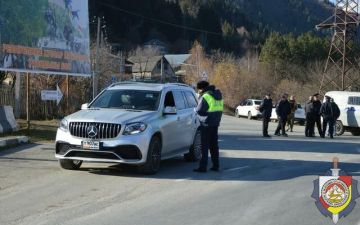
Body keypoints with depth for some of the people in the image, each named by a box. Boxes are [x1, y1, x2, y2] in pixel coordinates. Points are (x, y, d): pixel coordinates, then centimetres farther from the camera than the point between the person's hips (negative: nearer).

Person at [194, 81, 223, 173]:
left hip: (207, 124, -8)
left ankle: (203, 167, -5)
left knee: (205, 145, -5)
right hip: (216, 123, 8)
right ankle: (216, 165, 16)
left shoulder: (206, 97, -15)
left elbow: (199, 110, -15)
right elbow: (220, 109, 16)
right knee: (214, 145, 14)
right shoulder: (218, 96, 14)